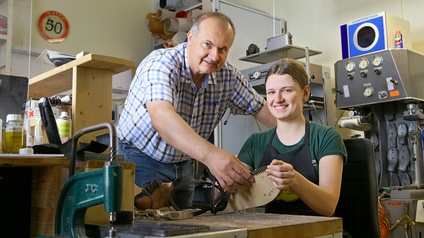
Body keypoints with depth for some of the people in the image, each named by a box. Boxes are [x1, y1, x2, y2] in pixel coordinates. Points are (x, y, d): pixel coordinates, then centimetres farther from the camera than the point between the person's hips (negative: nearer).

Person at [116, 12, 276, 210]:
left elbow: (259, 108, 4)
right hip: (141, 159, -5)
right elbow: (161, 117, -43)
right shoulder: (162, 63, -26)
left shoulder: (228, 76, -8)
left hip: (184, 166, 6)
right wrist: (210, 155, -57)